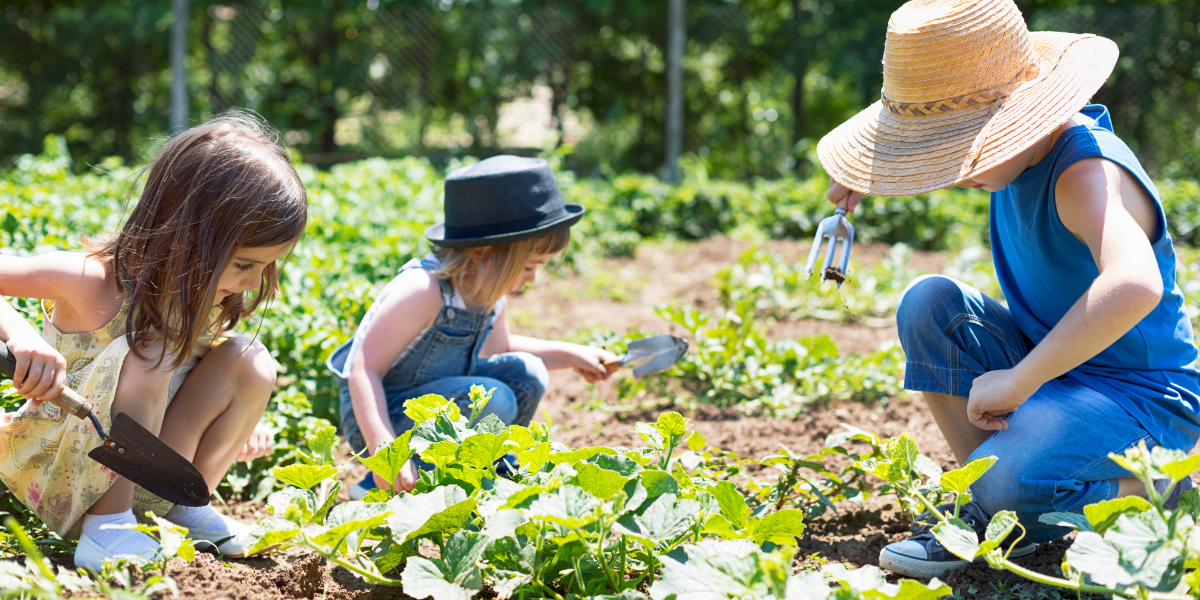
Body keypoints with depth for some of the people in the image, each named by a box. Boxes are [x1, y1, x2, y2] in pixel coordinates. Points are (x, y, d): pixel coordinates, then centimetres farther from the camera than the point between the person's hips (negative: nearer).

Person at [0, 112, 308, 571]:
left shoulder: (212, 295, -5)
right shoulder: (96, 280, -25)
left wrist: (237, 422, 0)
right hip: (56, 477, -6)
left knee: (250, 362, -12)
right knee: (147, 357, -32)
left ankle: (183, 504, 4)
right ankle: (104, 528, -20)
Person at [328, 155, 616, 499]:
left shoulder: (490, 292, 0)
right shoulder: (422, 291, -27)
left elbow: (496, 348, 24)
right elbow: (364, 370, -29)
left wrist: (569, 355, 17)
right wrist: (383, 447, -40)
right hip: (377, 418, -8)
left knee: (525, 374, -5)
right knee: (492, 401, -28)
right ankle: (379, 486, -17)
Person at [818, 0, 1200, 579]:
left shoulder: (1085, 174, -27)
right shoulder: (1025, 150, 0)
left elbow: (1134, 287, -48)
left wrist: (1019, 380, -41)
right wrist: (871, 176, 8)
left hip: (1141, 400, -9)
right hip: (1052, 371, 9)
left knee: (1008, 483, -34)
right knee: (928, 304, -10)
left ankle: (1154, 489, -2)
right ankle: (988, 509, -3)